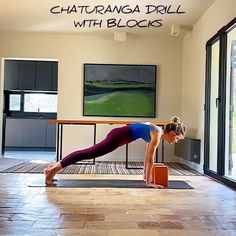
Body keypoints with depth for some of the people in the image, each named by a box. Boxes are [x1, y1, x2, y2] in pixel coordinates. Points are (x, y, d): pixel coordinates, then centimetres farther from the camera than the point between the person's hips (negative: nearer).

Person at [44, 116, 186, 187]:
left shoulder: (157, 132, 15)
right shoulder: (157, 135, -12)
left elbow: (148, 157, 22)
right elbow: (150, 160, -13)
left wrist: (145, 176, 24)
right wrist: (149, 182, -8)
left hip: (120, 133, 9)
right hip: (120, 136, -9)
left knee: (90, 153, 9)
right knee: (90, 154, -11)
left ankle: (56, 166, 12)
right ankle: (54, 168, -11)